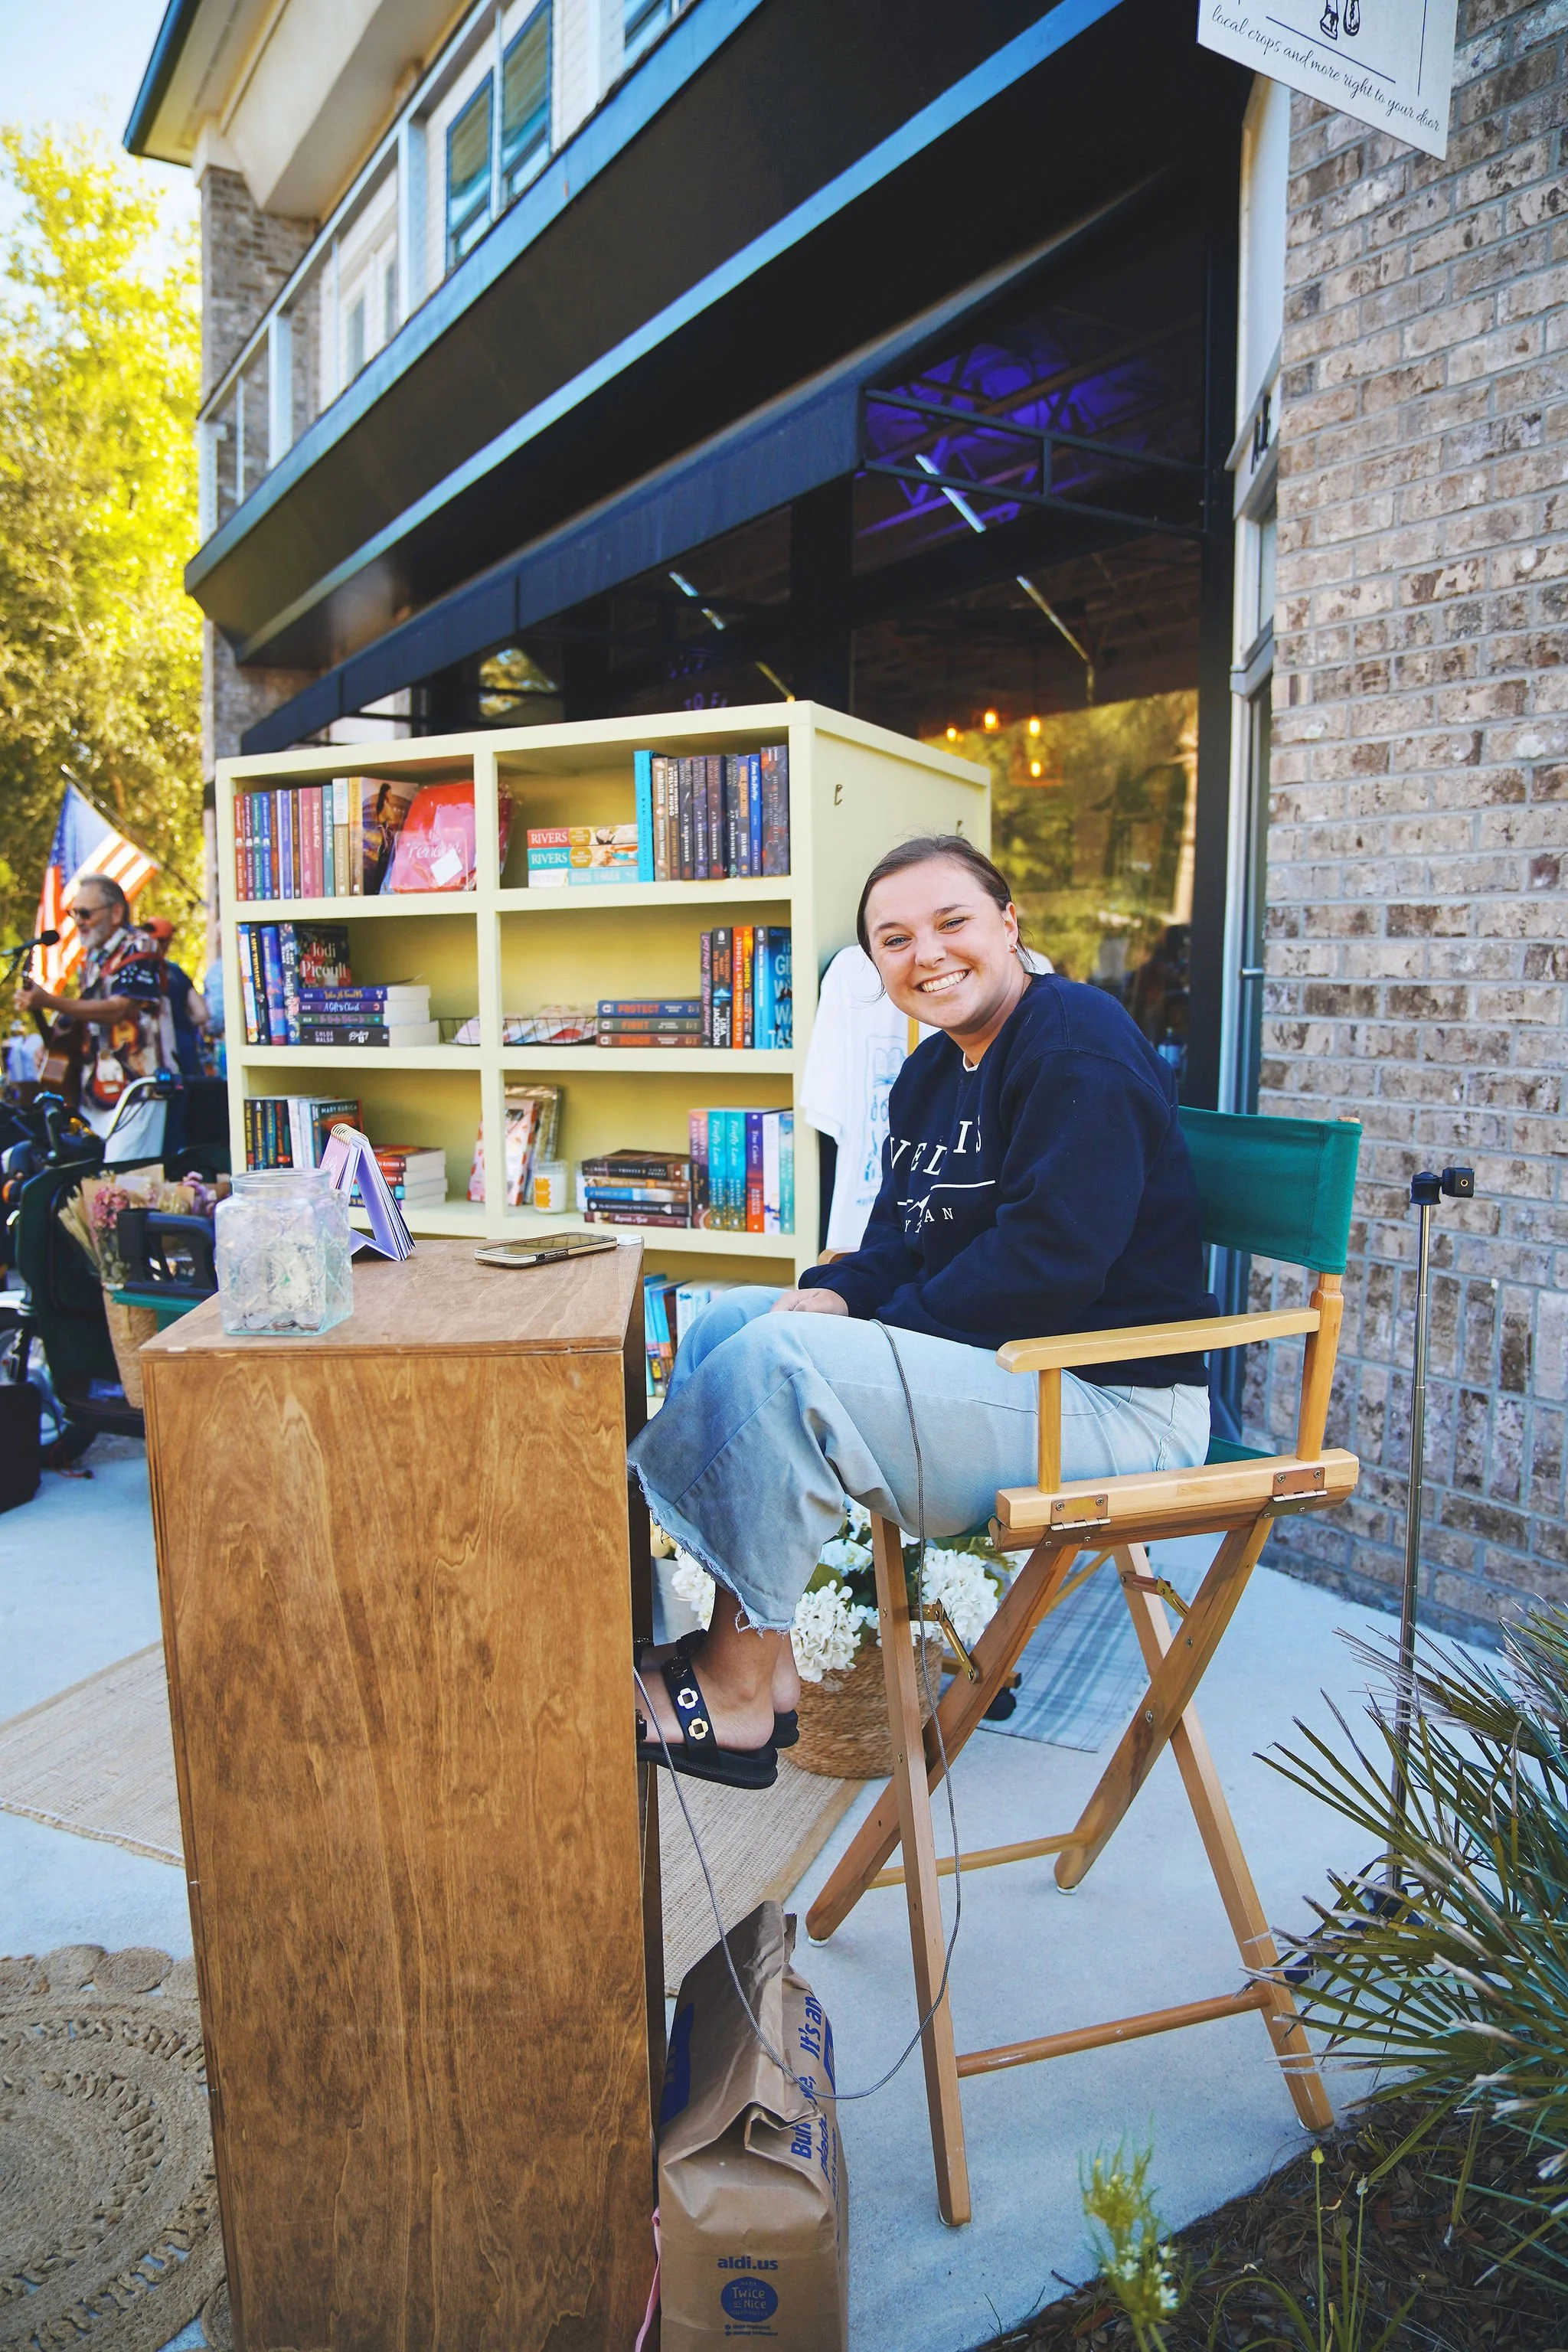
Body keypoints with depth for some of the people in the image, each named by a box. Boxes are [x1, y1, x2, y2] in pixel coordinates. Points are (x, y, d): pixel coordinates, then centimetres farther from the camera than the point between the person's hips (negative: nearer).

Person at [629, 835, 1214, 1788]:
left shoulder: (1080, 1045, -16)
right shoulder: (934, 1072, 13)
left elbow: (1048, 1259, -24)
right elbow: (904, 1240, 16)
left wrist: (884, 1322, -16)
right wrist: (835, 1293, -6)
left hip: (1108, 1398, -10)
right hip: (992, 1358, 11)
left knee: (775, 1360, -24)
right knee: (728, 1321, 7)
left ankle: (736, 1697, -11)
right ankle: (759, 1653, 1)